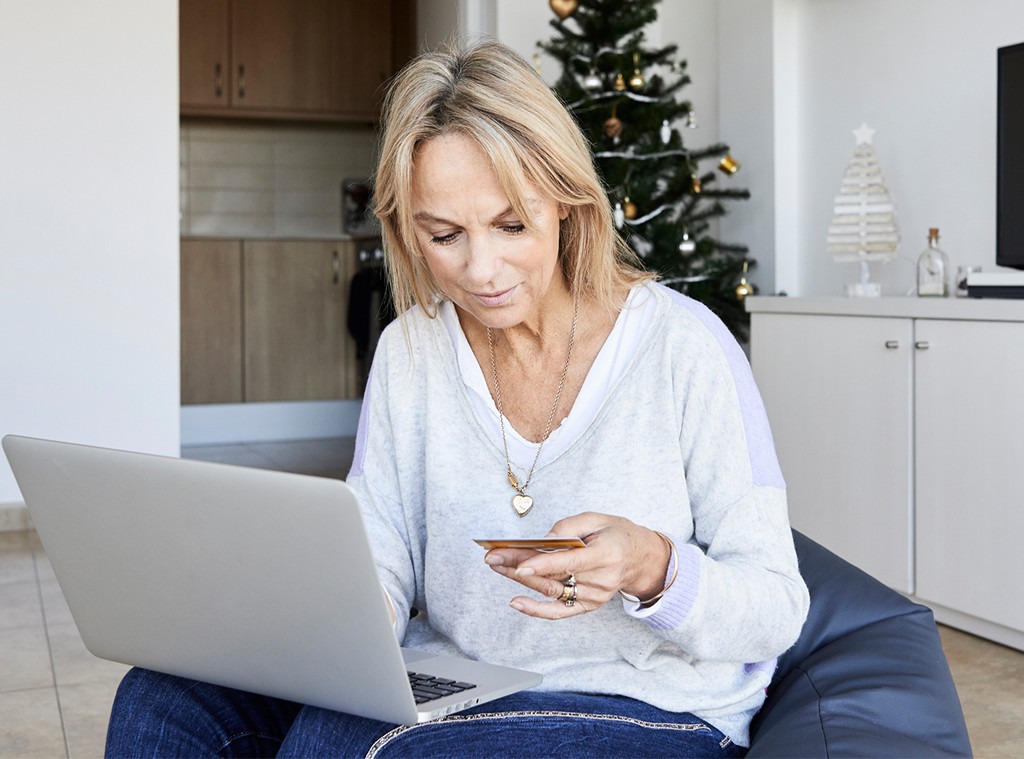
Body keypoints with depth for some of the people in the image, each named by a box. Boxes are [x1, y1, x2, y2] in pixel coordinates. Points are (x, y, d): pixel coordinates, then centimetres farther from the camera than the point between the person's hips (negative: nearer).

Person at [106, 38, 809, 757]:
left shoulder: (684, 346, -13)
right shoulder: (408, 350, 2)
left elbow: (777, 609, -9)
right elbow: (380, 562, 1)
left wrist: (655, 570, -30)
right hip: (445, 684, 5)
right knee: (162, 700, -13)